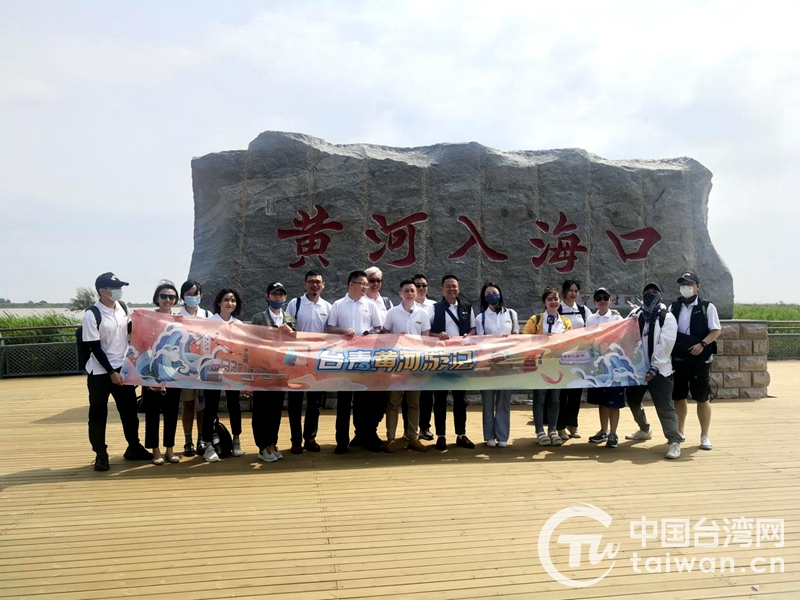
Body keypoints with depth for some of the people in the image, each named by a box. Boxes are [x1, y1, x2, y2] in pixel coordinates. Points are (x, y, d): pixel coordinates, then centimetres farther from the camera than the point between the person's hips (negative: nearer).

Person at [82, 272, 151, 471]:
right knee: (98, 414, 4)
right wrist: (111, 372, -16)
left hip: (123, 367, 6)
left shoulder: (122, 307, 2)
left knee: (129, 409, 13)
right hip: (100, 372, -6)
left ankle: (134, 447, 27)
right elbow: (94, 348, -16)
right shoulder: (92, 315, -16)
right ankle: (101, 455, 16)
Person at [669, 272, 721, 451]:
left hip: (700, 360, -4)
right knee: (679, 396, 12)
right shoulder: (673, 307, 9)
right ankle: (679, 431, 25)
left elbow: (716, 330, -6)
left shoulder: (707, 307, -2)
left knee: (702, 398, 2)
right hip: (677, 359, 4)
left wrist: (702, 344, -20)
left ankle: (704, 436, 11)